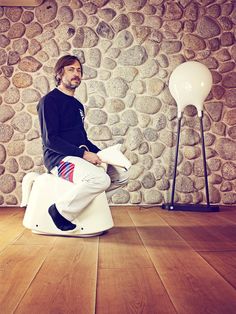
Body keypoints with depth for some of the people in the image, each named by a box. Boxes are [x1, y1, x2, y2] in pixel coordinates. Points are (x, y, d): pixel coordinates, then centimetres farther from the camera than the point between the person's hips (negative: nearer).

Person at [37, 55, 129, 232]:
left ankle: (88, 202, 11)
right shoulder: (49, 101, -6)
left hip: (81, 157, 9)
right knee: (100, 179, -32)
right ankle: (61, 211, -13)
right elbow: (50, 139, -15)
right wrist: (84, 153, -20)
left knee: (122, 175, 3)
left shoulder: (78, 105, 20)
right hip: (59, 158, -8)